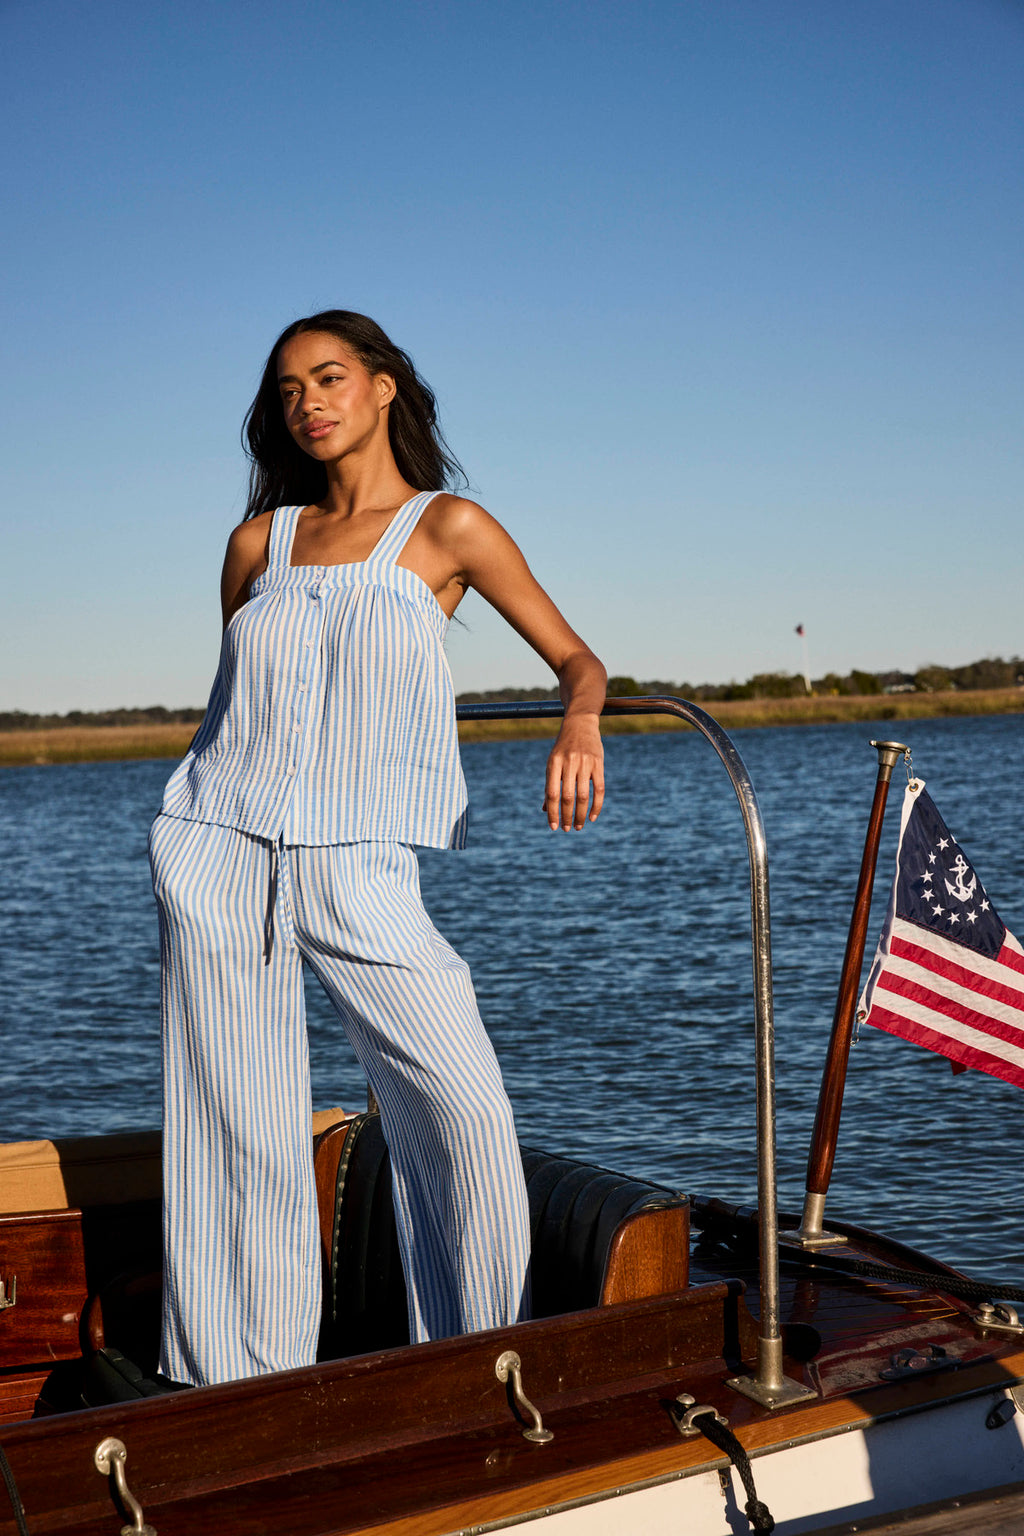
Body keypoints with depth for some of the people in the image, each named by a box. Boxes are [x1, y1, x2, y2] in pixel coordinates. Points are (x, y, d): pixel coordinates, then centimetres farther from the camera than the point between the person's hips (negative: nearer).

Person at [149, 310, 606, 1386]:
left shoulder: (446, 526, 4)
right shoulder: (259, 540, 12)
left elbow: (577, 659, 3)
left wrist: (578, 724, -20)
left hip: (360, 872, -2)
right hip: (220, 858, 2)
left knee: (464, 1107, -9)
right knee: (239, 1132, 2)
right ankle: (235, 1394, 17)